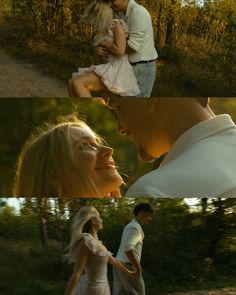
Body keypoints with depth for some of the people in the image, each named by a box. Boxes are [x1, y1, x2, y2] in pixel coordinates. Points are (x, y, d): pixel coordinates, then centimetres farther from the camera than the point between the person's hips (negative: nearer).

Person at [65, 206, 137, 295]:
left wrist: (128, 272, 35)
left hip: (97, 288, 9)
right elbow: (76, 274, -24)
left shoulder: (95, 241, 9)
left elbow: (112, 260, 23)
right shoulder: (86, 242, -21)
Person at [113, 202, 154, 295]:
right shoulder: (135, 228, -14)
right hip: (128, 266, -9)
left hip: (119, 264, 9)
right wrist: (138, 267, -23)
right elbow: (128, 248, -28)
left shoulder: (130, 225, 17)